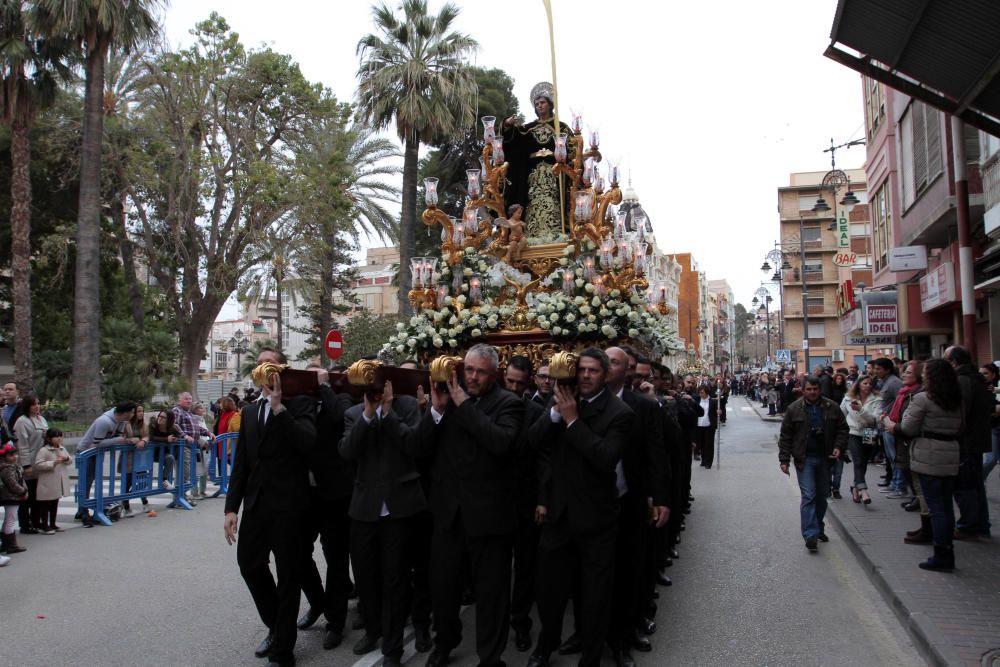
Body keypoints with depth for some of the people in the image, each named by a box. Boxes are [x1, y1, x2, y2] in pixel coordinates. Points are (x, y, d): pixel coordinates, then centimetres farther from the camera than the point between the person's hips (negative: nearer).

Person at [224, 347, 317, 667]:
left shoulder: (300, 403, -6)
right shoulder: (249, 411, 11)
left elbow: (307, 442, -24)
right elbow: (240, 464, 11)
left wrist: (279, 407, -23)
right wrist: (231, 508, 6)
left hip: (287, 503, -6)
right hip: (256, 502, 6)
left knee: (288, 574, 5)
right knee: (249, 563, 13)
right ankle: (276, 625, 38)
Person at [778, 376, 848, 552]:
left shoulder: (832, 407, 2)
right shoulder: (794, 409, -4)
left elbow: (842, 429, 10)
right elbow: (785, 436, -1)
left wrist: (838, 447, -7)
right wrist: (784, 459, -4)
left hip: (825, 458, 3)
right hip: (804, 459, -3)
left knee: (822, 496, 14)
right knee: (808, 496, -10)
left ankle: (818, 529, 30)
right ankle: (810, 535, -11)